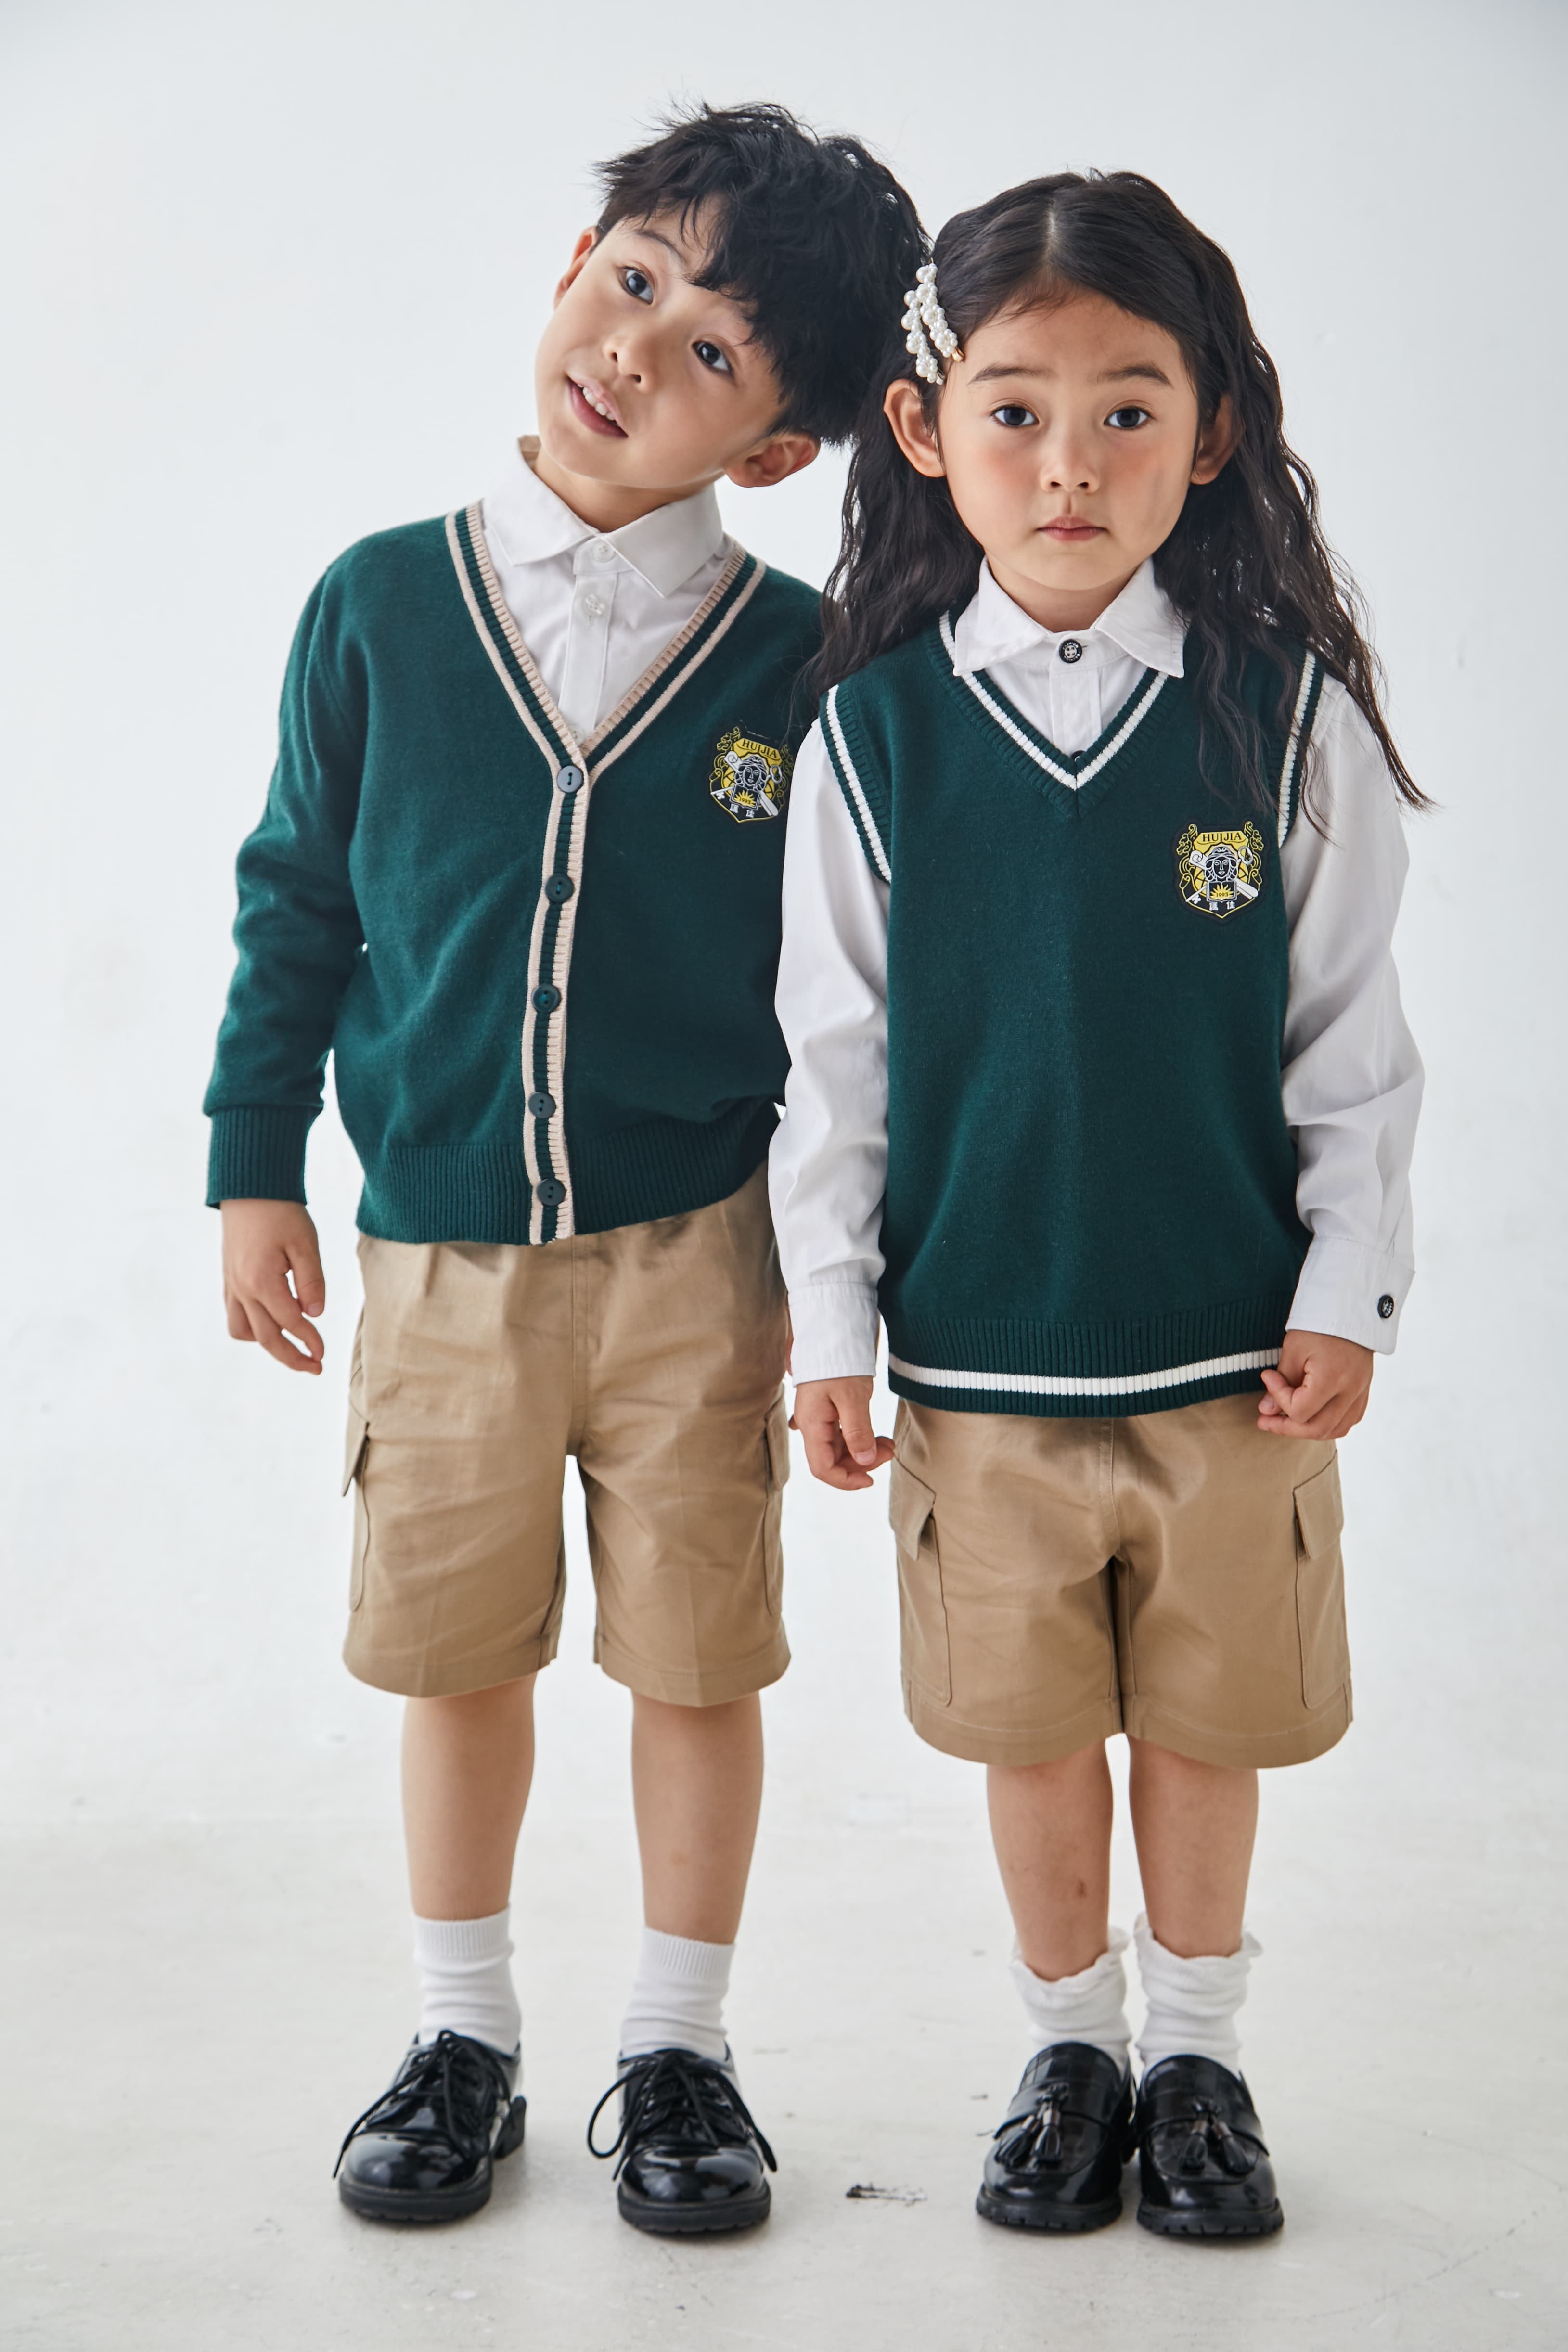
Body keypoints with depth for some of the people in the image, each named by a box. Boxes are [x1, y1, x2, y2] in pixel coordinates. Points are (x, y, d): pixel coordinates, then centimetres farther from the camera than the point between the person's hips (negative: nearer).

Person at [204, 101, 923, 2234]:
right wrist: (256, 1168, 5)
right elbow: (297, 900, 6)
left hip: (698, 1248, -1)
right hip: (440, 1248, 1)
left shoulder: (798, 662, -5)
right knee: (453, 1654, 13)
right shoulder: (383, 604, -2)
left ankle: (678, 2049, 29)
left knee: (698, 1659, 9)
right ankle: (464, 2039, 33)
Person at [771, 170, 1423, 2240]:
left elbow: (1354, 1041, 0)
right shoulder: (874, 732, -5)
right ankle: (1070, 2049, 36)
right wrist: (831, 1326, 0)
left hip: (1236, 1350, 0)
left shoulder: (1285, 714, -6)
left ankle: (1199, 2054, 36)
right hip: (980, 1356, 1)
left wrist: (1346, 1294, -2)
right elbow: (834, 1053, 0)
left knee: (1211, 1722, 13)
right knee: (1031, 1728, 14)